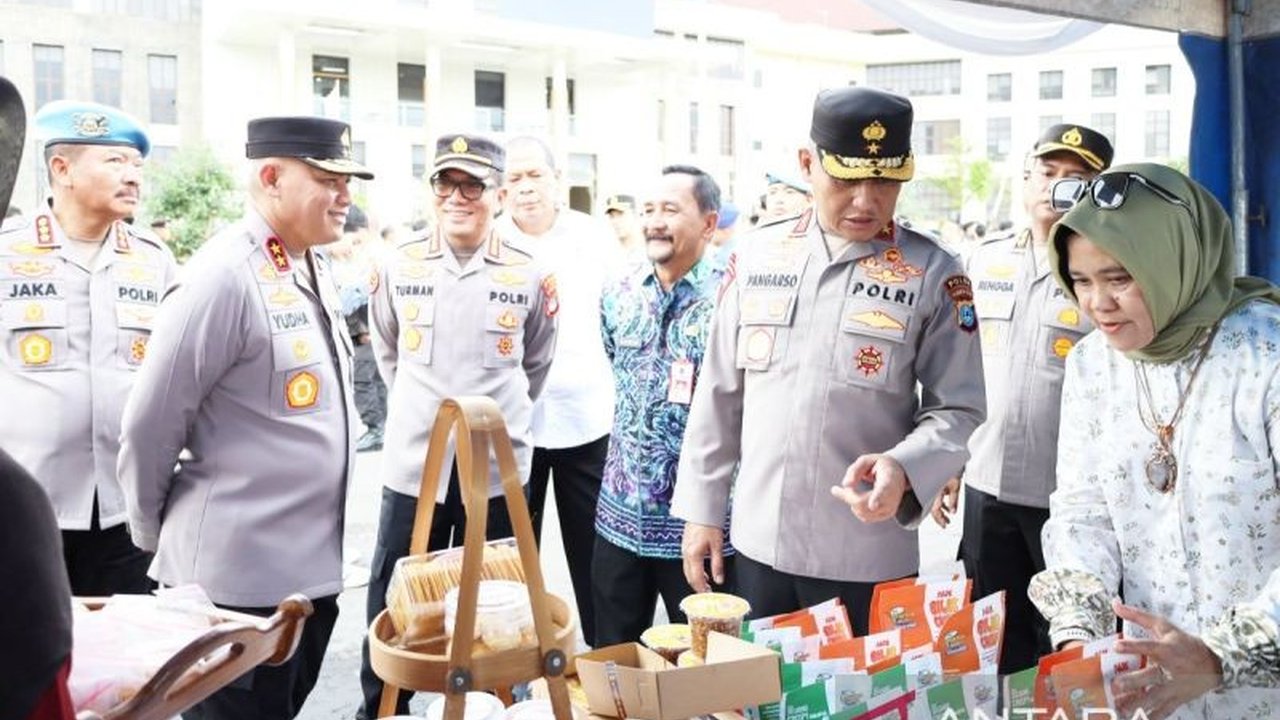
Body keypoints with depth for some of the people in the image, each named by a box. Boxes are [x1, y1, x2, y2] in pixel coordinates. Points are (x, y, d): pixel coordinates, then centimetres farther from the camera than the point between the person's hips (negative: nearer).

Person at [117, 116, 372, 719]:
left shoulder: (312, 271, 8)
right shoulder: (224, 277, -19)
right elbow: (150, 425, -15)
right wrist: (155, 534, -3)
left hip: (311, 568, 8)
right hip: (236, 577, -8)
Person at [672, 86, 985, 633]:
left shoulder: (934, 274, -6)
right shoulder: (757, 256, 3)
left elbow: (957, 410, -6)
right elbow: (719, 393, 8)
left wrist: (903, 469, -26)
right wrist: (701, 508, 7)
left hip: (867, 558, -3)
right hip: (758, 543, 3)